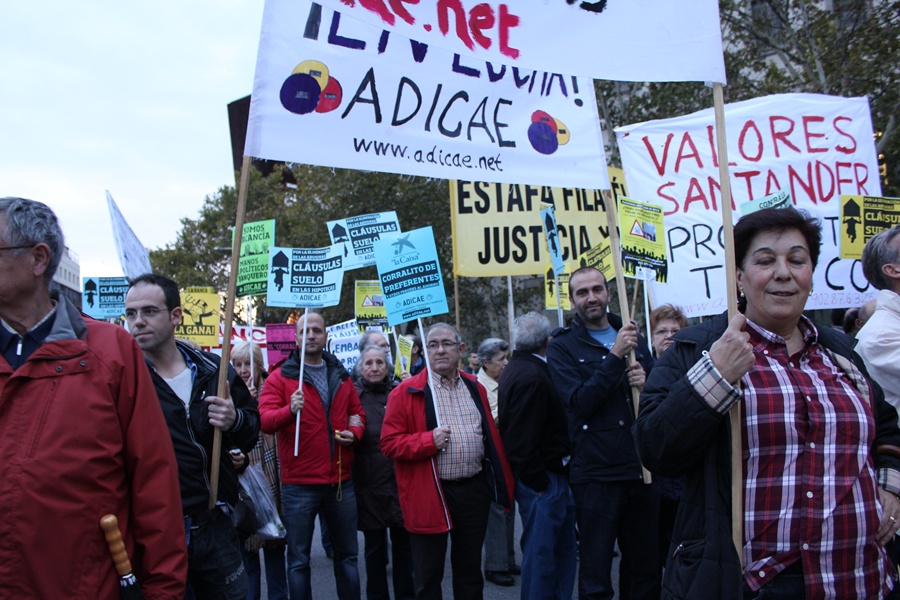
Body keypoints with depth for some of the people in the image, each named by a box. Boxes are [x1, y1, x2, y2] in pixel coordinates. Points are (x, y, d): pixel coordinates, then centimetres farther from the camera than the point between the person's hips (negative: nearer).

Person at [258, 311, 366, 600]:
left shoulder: (341, 376, 10)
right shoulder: (280, 377, -3)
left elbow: (357, 413, 19)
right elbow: (265, 420, -14)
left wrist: (354, 432, -3)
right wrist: (290, 410, -34)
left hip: (341, 482, 4)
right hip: (299, 485, -4)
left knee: (347, 554, 16)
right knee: (299, 560, 7)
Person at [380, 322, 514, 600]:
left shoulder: (475, 388, 9)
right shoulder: (407, 392, -6)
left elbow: (491, 437, 14)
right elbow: (389, 443, -8)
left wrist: (504, 483, 11)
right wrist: (429, 441, -21)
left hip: (474, 490, 4)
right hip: (429, 494, -4)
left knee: (470, 569, 18)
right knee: (428, 577, 8)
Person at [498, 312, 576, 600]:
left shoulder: (516, 369, 12)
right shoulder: (532, 377, -22)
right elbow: (524, 440, -25)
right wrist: (539, 483, -18)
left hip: (541, 476, 10)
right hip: (542, 479, -10)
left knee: (562, 548, 19)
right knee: (541, 553, 2)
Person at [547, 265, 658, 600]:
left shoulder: (632, 337, 12)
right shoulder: (562, 347, -2)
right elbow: (579, 403, -16)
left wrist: (645, 384, -6)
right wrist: (615, 356, -20)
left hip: (641, 469, 5)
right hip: (596, 474, -4)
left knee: (645, 566, 16)